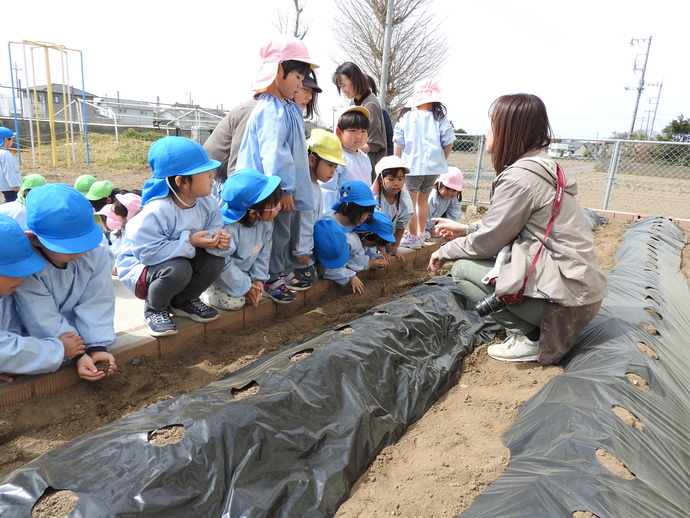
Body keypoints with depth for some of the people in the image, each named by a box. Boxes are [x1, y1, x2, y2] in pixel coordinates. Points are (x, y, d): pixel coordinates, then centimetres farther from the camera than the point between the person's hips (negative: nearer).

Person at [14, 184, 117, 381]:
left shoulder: (96, 253, -20)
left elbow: (96, 304, -20)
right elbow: (42, 319, -31)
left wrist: (98, 347, -29)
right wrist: (77, 354, -34)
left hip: (72, 328, 4)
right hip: (29, 336, -4)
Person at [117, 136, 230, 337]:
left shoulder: (208, 203, -12)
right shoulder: (157, 211, -33)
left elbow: (214, 231, -8)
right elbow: (147, 251, -34)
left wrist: (218, 240, -34)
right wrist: (189, 242, -35)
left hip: (181, 259, 6)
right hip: (141, 268, -6)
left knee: (215, 259, -19)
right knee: (178, 269, -37)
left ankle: (184, 300, 9)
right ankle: (154, 309, -3)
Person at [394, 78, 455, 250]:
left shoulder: (406, 117, -6)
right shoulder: (440, 118, -3)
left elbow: (398, 144, -5)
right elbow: (448, 143, -3)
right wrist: (442, 161, 12)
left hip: (412, 166, -3)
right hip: (433, 166, 3)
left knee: (411, 202, 10)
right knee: (423, 200, 19)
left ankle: (413, 237, 15)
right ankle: (420, 234, 29)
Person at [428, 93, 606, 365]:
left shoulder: (520, 177, -19)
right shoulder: (543, 166, 9)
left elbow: (486, 242, -13)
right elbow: (503, 227, 16)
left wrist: (444, 251, 3)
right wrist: (465, 229, 19)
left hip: (567, 295, -9)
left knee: (463, 269, -4)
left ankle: (529, 339, 0)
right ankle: (537, 329, 14)